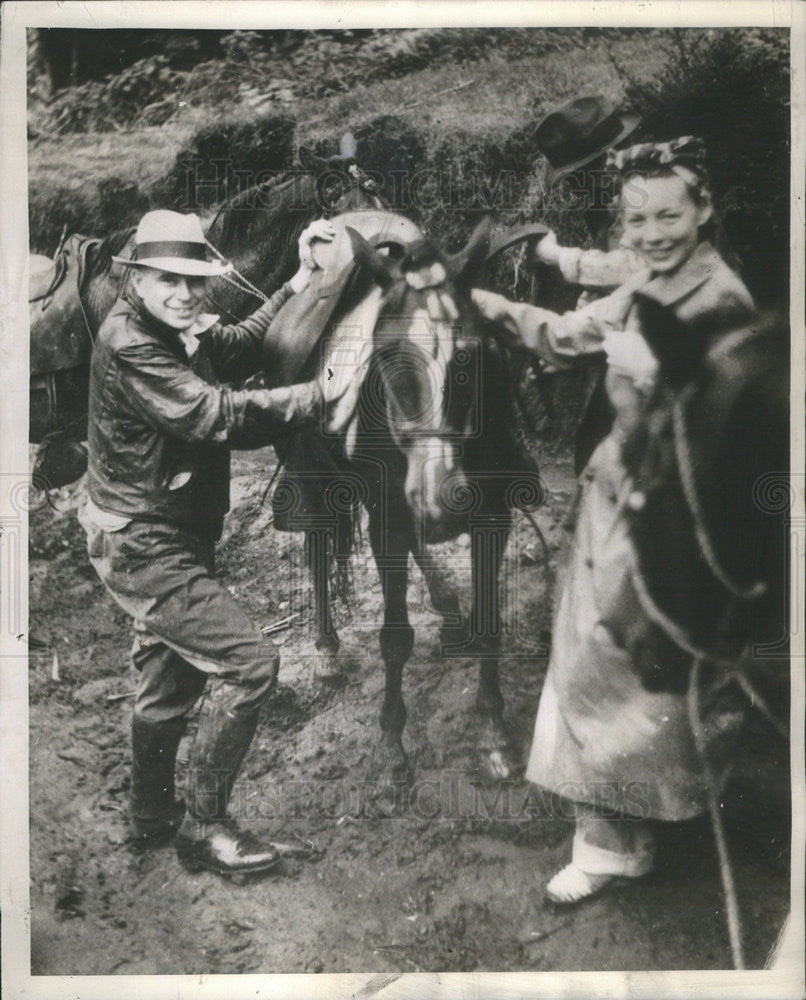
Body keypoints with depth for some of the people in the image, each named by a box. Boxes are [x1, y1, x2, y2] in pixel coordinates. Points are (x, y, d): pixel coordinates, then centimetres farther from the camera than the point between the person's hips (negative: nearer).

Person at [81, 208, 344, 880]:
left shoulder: (180, 333, 8)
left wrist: (302, 282, -1)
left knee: (172, 679, 21)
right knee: (249, 661, -12)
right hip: (143, 547, -10)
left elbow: (244, 349, 7)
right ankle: (203, 827, 3)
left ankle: (152, 817, 40)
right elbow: (217, 416, -30)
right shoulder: (130, 346, -22)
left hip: (164, 541, 10)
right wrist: (324, 394, -29)